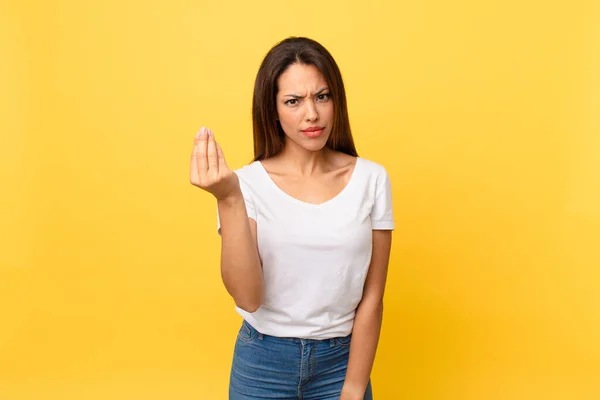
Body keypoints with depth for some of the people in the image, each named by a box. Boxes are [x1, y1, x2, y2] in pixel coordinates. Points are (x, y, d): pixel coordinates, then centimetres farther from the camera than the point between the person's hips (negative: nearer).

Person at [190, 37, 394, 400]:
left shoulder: (371, 179, -8)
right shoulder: (248, 183, -10)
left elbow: (372, 297, -4)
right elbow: (248, 297, -19)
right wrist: (229, 200, -29)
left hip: (341, 360, 1)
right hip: (263, 363, 0)